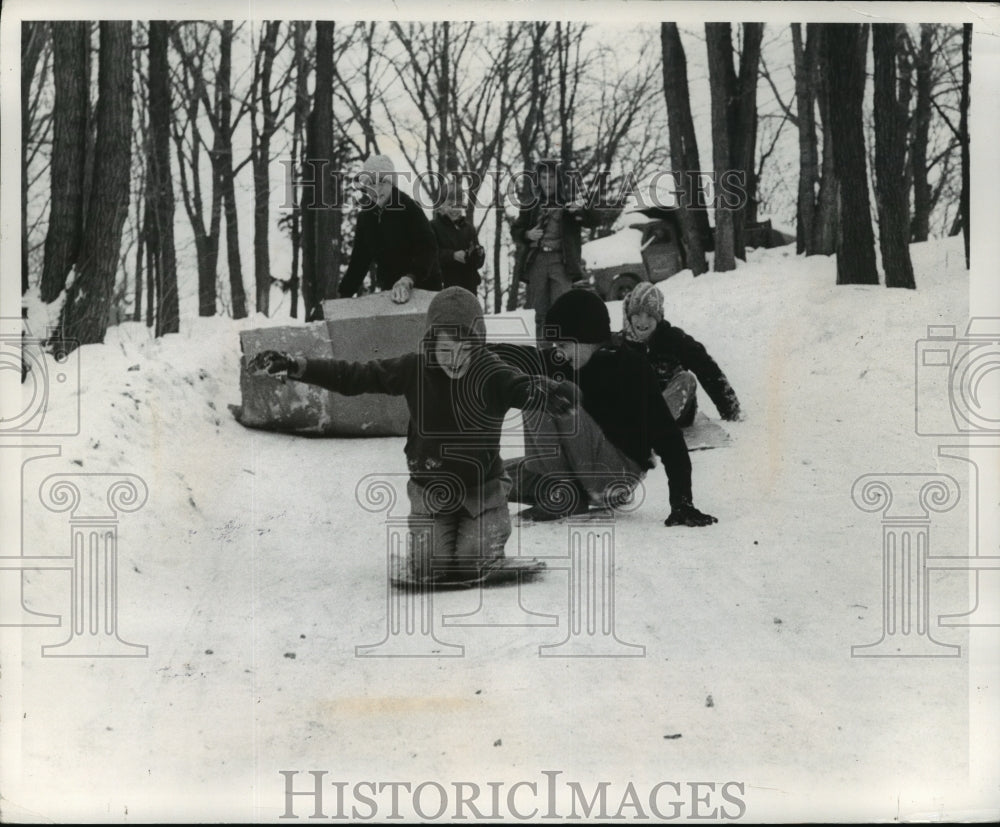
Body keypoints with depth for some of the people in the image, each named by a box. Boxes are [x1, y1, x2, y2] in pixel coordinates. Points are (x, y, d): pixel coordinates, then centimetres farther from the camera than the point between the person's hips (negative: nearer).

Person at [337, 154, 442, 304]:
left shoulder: (409, 209, -14)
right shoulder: (366, 217, 5)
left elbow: (427, 249, -25)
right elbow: (359, 260, 11)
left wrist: (408, 280, -40)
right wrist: (343, 297, 4)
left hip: (423, 290, -6)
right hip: (388, 290, 6)